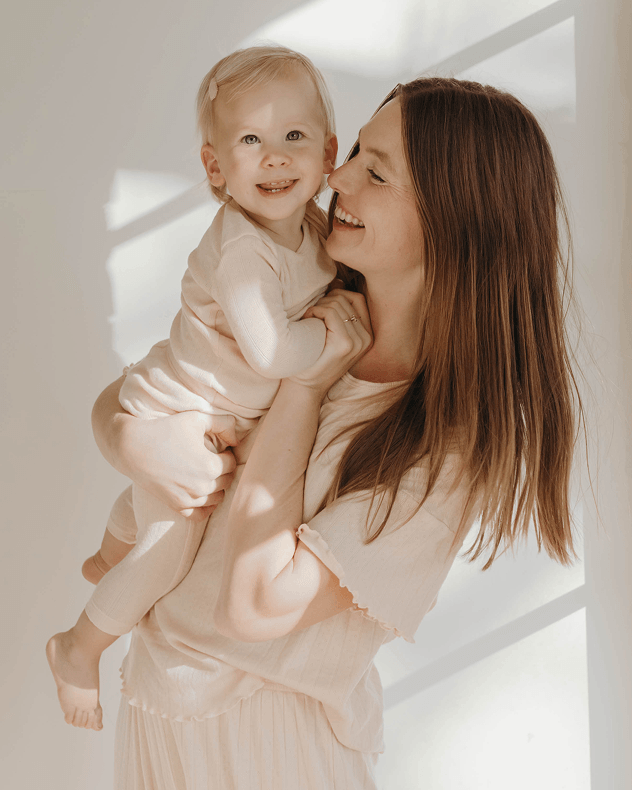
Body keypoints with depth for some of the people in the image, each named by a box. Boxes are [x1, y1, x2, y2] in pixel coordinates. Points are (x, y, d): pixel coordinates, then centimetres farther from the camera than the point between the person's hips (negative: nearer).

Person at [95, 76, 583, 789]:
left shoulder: (461, 445, -24)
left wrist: (304, 386, -23)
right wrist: (131, 443, -22)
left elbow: (259, 604, -27)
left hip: (265, 727, -5)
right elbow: (113, 400, 1)